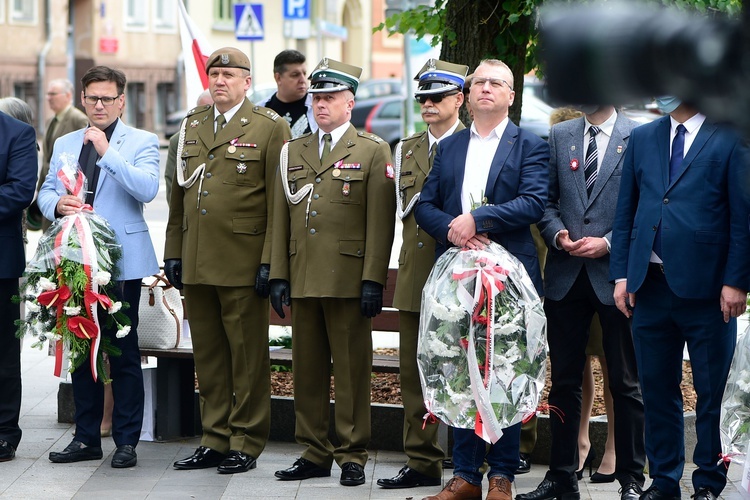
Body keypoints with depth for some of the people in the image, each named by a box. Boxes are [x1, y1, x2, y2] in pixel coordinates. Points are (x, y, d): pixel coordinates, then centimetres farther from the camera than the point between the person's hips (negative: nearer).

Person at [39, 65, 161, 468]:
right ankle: (86, 438, 17)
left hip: (122, 262, -5)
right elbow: (45, 193, 16)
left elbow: (148, 189, -16)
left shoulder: (141, 143, 1)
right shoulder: (65, 144, 17)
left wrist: (107, 151, -20)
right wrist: (57, 203, -7)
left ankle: (127, 441, 5)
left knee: (124, 351, -1)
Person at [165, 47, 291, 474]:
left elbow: (278, 202, -6)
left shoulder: (270, 128, -2)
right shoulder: (192, 126, 16)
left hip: (243, 262, -6)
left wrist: (270, 261, -12)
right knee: (207, 354, 9)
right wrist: (173, 251, 12)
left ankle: (246, 444, 7)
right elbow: (179, 192, 19)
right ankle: (216, 439, 17)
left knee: (248, 355, 0)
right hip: (196, 262, 6)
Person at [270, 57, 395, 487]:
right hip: (303, 281, 5)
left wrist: (373, 281, -11)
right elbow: (281, 220, 15)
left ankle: (352, 455, 6)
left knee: (352, 370, -1)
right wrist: (279, 275, 7)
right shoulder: (294, 153, 16)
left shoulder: (374, 152, 2)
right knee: (307, 369, 7)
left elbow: (381, 222, -4)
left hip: (349, 281, -5)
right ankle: (315, 453, 15)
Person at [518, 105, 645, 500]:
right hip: (566, 275, 3)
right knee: (564, 379, 8)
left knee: (625, 382, 4)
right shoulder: (558, 136, 10)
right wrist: (559, 235, -8)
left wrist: (609, 243, -14)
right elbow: (546, 200, 10)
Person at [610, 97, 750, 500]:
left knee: (712, 392, 3)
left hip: (705, 288, -4)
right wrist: (621, 274, 5)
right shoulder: (641, 139, 12)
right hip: (650, 286, 4)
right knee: (657, 388, 9)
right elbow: (625, 211, 13)